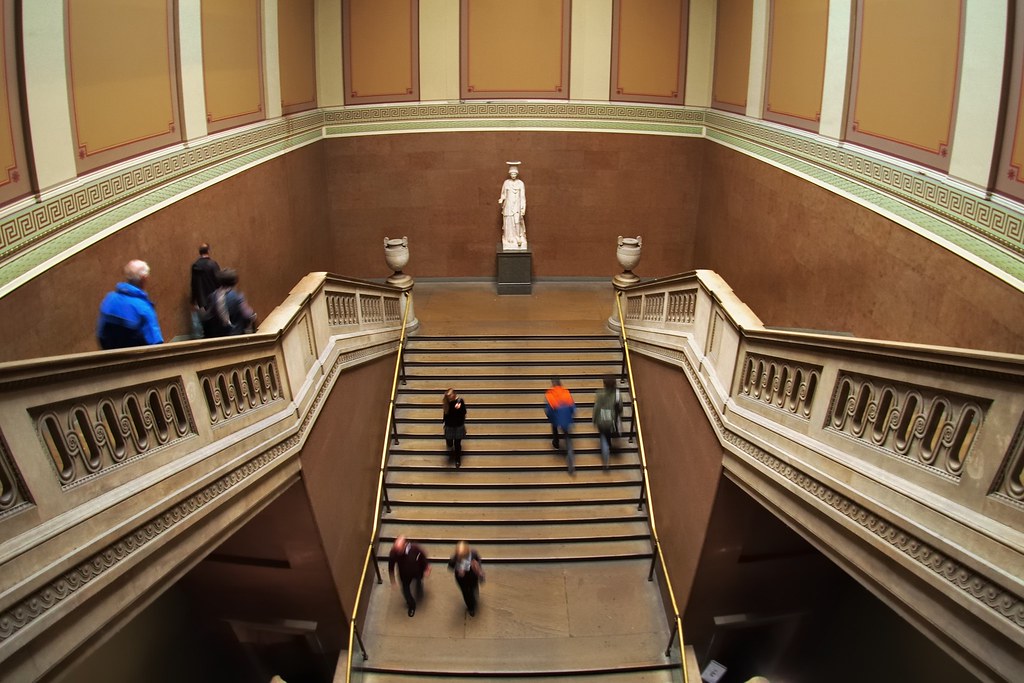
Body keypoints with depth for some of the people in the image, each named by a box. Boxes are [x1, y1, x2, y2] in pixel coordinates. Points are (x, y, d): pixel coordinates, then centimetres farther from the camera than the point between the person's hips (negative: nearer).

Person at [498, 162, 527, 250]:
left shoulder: (520, 183, 0)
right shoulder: (506, 182, 3)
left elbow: (523, 197, 0)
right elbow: (503, 194, 10)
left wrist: (523, 208, -6)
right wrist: (501, 199, -12)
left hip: (517, 206, -1)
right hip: (508, 206, 1)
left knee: (518, 223, -9)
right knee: (508, 223, 0)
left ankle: (519, 240, -3)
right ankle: (509, 241, 7)